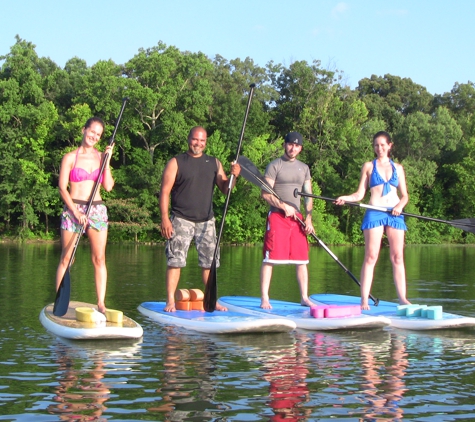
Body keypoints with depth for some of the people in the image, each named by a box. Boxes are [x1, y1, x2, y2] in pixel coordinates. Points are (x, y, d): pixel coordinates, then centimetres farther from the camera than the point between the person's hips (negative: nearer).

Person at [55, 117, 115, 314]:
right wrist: (75, 211, -14)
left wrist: (107, 160, -3)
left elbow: (108, 186, 2)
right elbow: (62, 187, -4)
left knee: (99, 258, -1)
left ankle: (101, 303, 2)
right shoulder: (70, 157, 2)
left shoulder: (101, 157, 11)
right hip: (73, 209, -3)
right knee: (66, 258, -3)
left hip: (97, 210, 3)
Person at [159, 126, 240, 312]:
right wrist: (165, 218, -13)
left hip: (206, 220, 4)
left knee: (210, 262, 6)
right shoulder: (176, 163, 0)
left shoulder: (214, 163, 11)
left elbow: (224, 189, 10)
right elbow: (165, 191, -4)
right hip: (181, 220, -4)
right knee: (175, 261, -7)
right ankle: (170, 301, -2)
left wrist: (233, 176, -11)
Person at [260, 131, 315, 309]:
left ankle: (304, 297, 12)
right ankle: (264, 299, -4)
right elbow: (265, 194, -7)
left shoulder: (304, 168, 16)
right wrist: (284, 206, -13)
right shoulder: (274, 166, 0)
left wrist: (308, 218, 3)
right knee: (270, 258, -6)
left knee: (302, 260, 5)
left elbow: (308, 196, 15)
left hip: (297, 218, 5)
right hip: (277, 216, -5)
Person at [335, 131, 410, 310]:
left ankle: (402, 298, 3)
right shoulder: (369, 166, 10)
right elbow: (360, 194, 6)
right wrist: (345, 198, -12)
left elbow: (404, 195, 14)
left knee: (397, 257, 0)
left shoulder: (398, 167, 15)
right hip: (374, 213, -2)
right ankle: (364, 299, -7)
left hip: (394, 214, 2)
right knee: (371, 256, -7)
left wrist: (400, 206, -7)